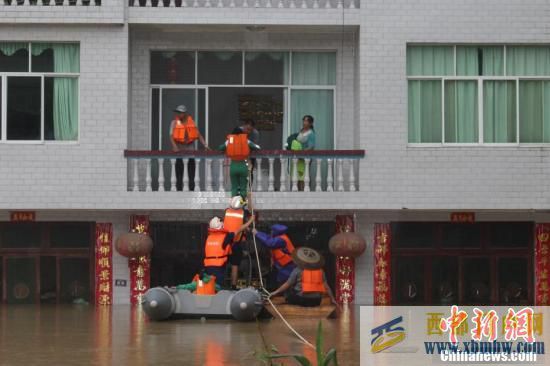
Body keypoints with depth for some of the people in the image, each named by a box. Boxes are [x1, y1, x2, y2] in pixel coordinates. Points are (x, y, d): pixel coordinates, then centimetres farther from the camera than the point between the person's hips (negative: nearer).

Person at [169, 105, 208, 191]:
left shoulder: (191, 122, 8)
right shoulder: (175, 122, 1)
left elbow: (198, 135, 9)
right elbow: (171, 136, -9)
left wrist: (205, 145, -2)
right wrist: (175, 147, -25)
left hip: (190, 146, 2)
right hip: (179, 147, -2)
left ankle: (192, 189, 5)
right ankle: (179, 190, 4)